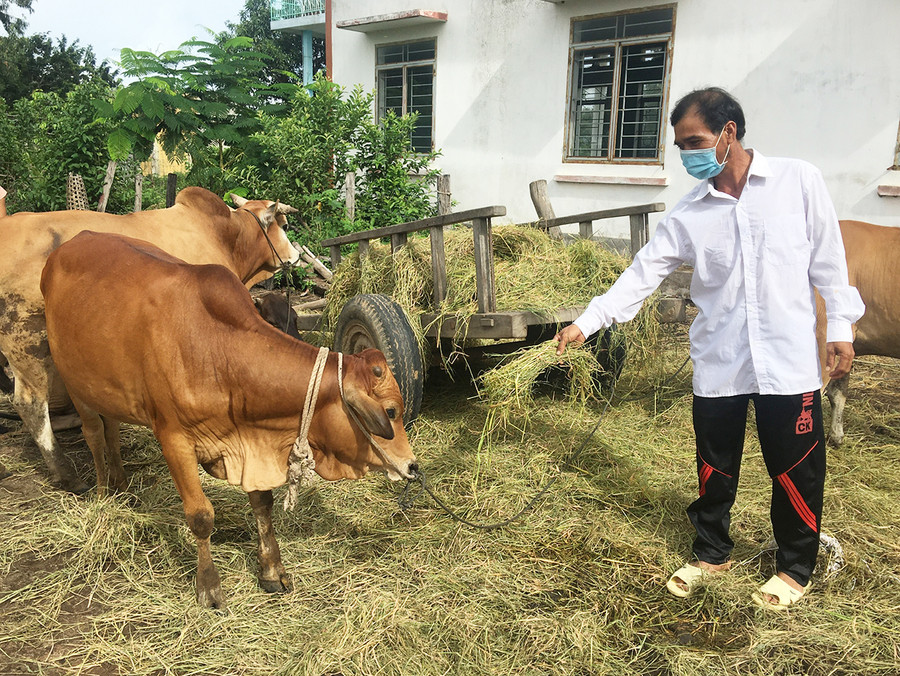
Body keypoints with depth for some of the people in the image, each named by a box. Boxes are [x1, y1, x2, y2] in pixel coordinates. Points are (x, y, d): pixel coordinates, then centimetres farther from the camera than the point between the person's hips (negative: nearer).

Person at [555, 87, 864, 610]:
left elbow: (828, 259, 1)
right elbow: (642, 273, 0)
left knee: (796, 472, 8)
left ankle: (795, 568, 31)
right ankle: (712, 553, 36)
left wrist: (840, 328, 0)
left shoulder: (799, 182, -4)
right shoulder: (689, 214, 1)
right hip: (718, 364, 2)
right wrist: (586, 323, -6)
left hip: (790, 361, -2)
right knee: (715, 469, 14)